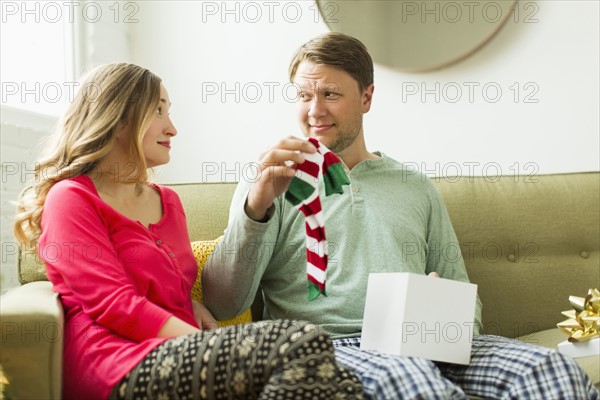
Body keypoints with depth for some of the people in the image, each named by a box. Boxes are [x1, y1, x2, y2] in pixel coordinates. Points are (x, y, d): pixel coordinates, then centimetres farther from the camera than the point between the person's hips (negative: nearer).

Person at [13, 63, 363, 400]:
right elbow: (117, 306, -9)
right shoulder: (69, 198, 2)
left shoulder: (167, 200, 25)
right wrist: (220, 351, -17)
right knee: (302, 344, -30)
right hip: (119, 363, -6)